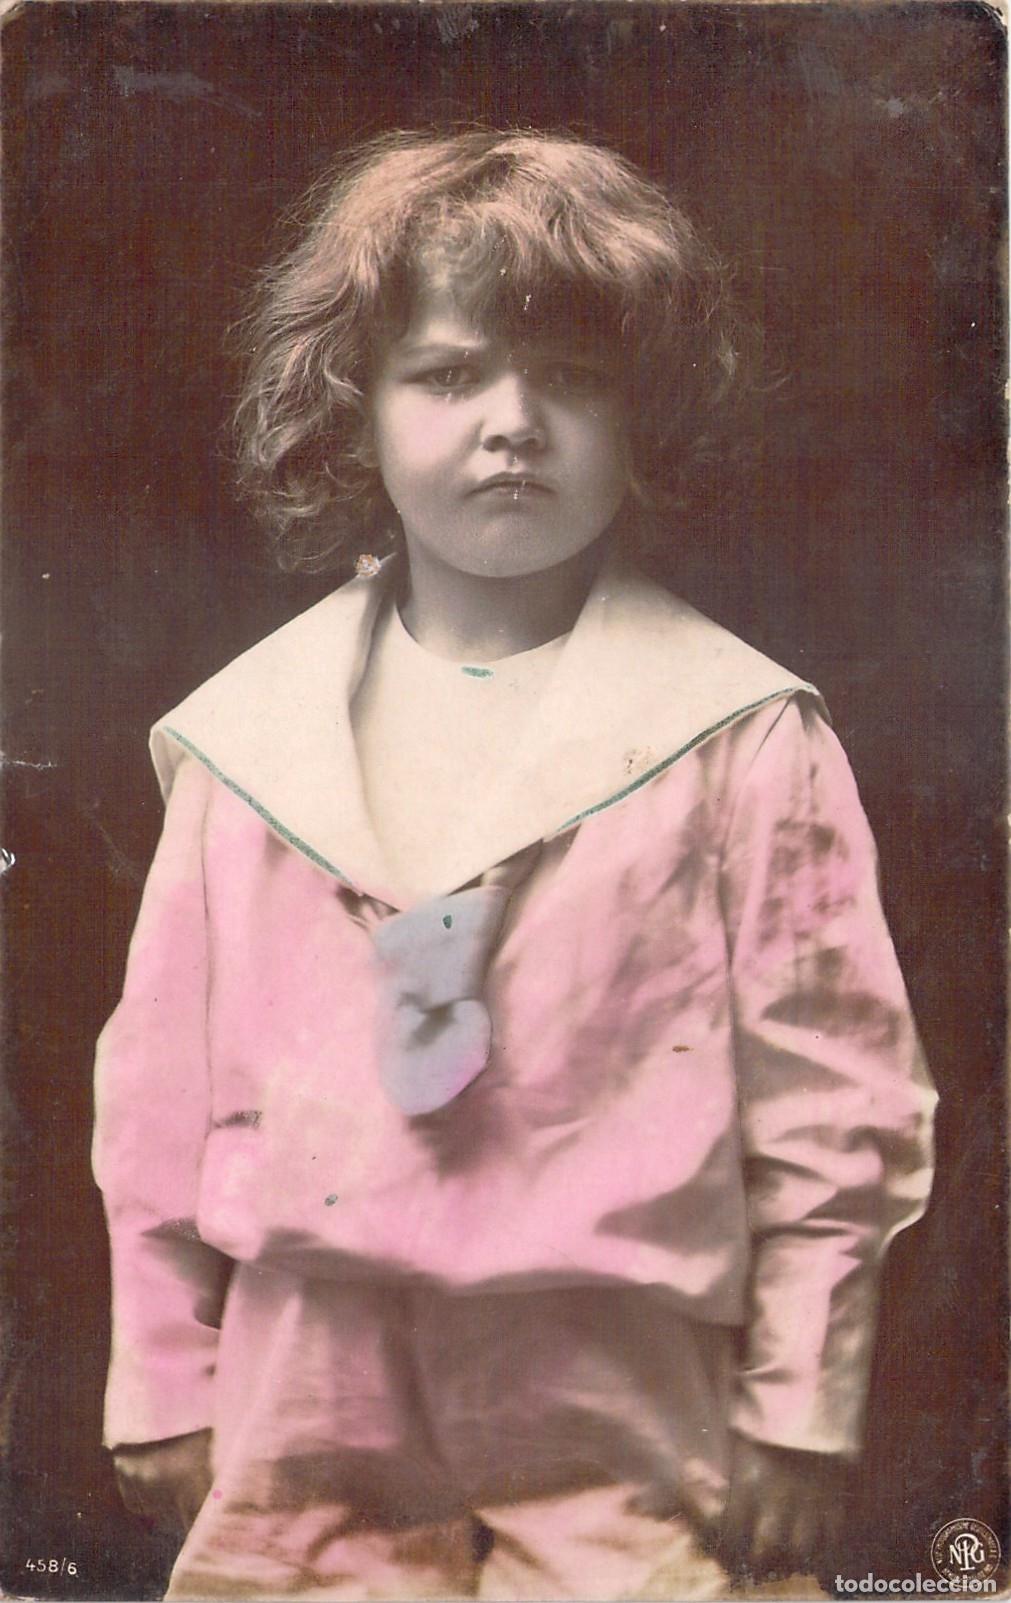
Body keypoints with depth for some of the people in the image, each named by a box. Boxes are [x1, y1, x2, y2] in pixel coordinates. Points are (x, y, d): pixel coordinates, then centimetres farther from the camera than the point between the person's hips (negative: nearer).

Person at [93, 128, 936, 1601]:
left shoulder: (740, 733, -7)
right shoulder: (245, 731, 2)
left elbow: (829, 1091, -4)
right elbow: (165, 1086, 6)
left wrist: (798, 1412, -2)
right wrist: (165, 1382, 9)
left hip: (610, 1399, -2)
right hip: (307, 1386, 3)